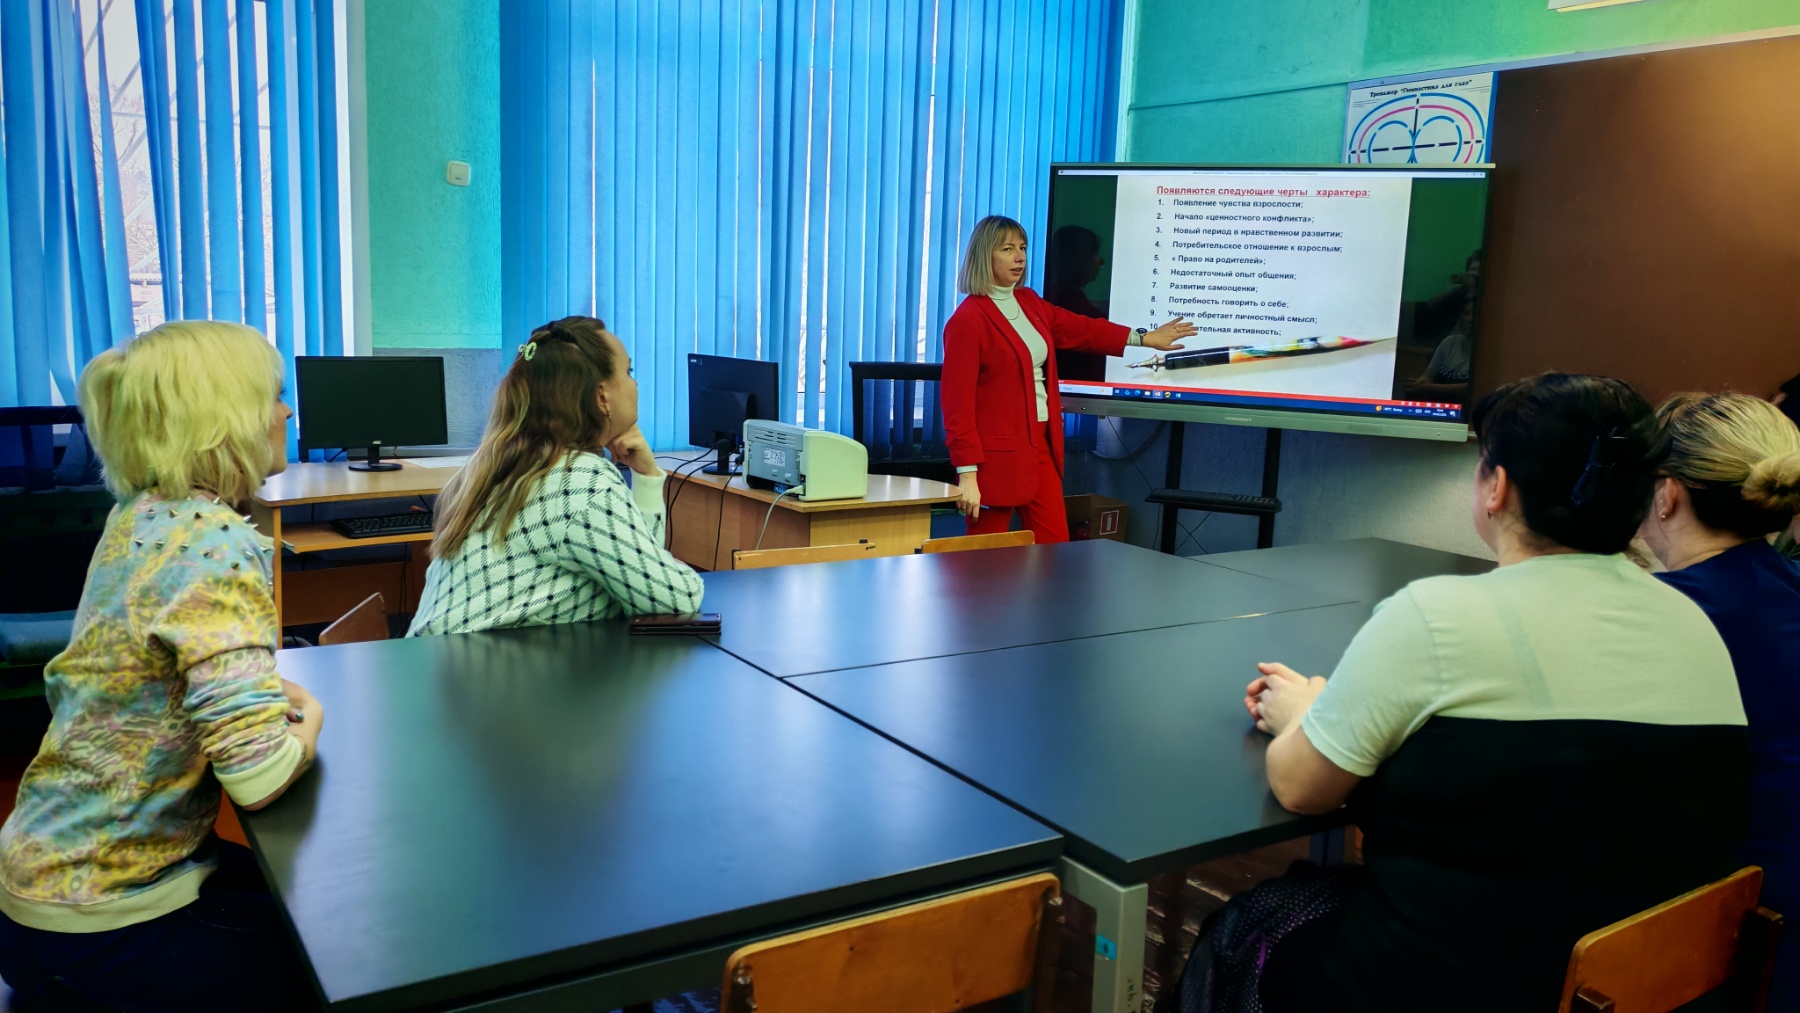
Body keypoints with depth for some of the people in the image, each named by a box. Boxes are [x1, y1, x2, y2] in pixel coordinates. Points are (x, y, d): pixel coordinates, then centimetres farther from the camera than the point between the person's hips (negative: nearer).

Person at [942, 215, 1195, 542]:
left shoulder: (1029, 303, 11)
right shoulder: (967, 319, -15)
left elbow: (1081, 329, 24)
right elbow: (958, 402, -17)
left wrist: (1144, 338, 25)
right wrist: (967, 473, -20)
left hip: (1040, 444, 8)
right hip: (995, 455, -8)